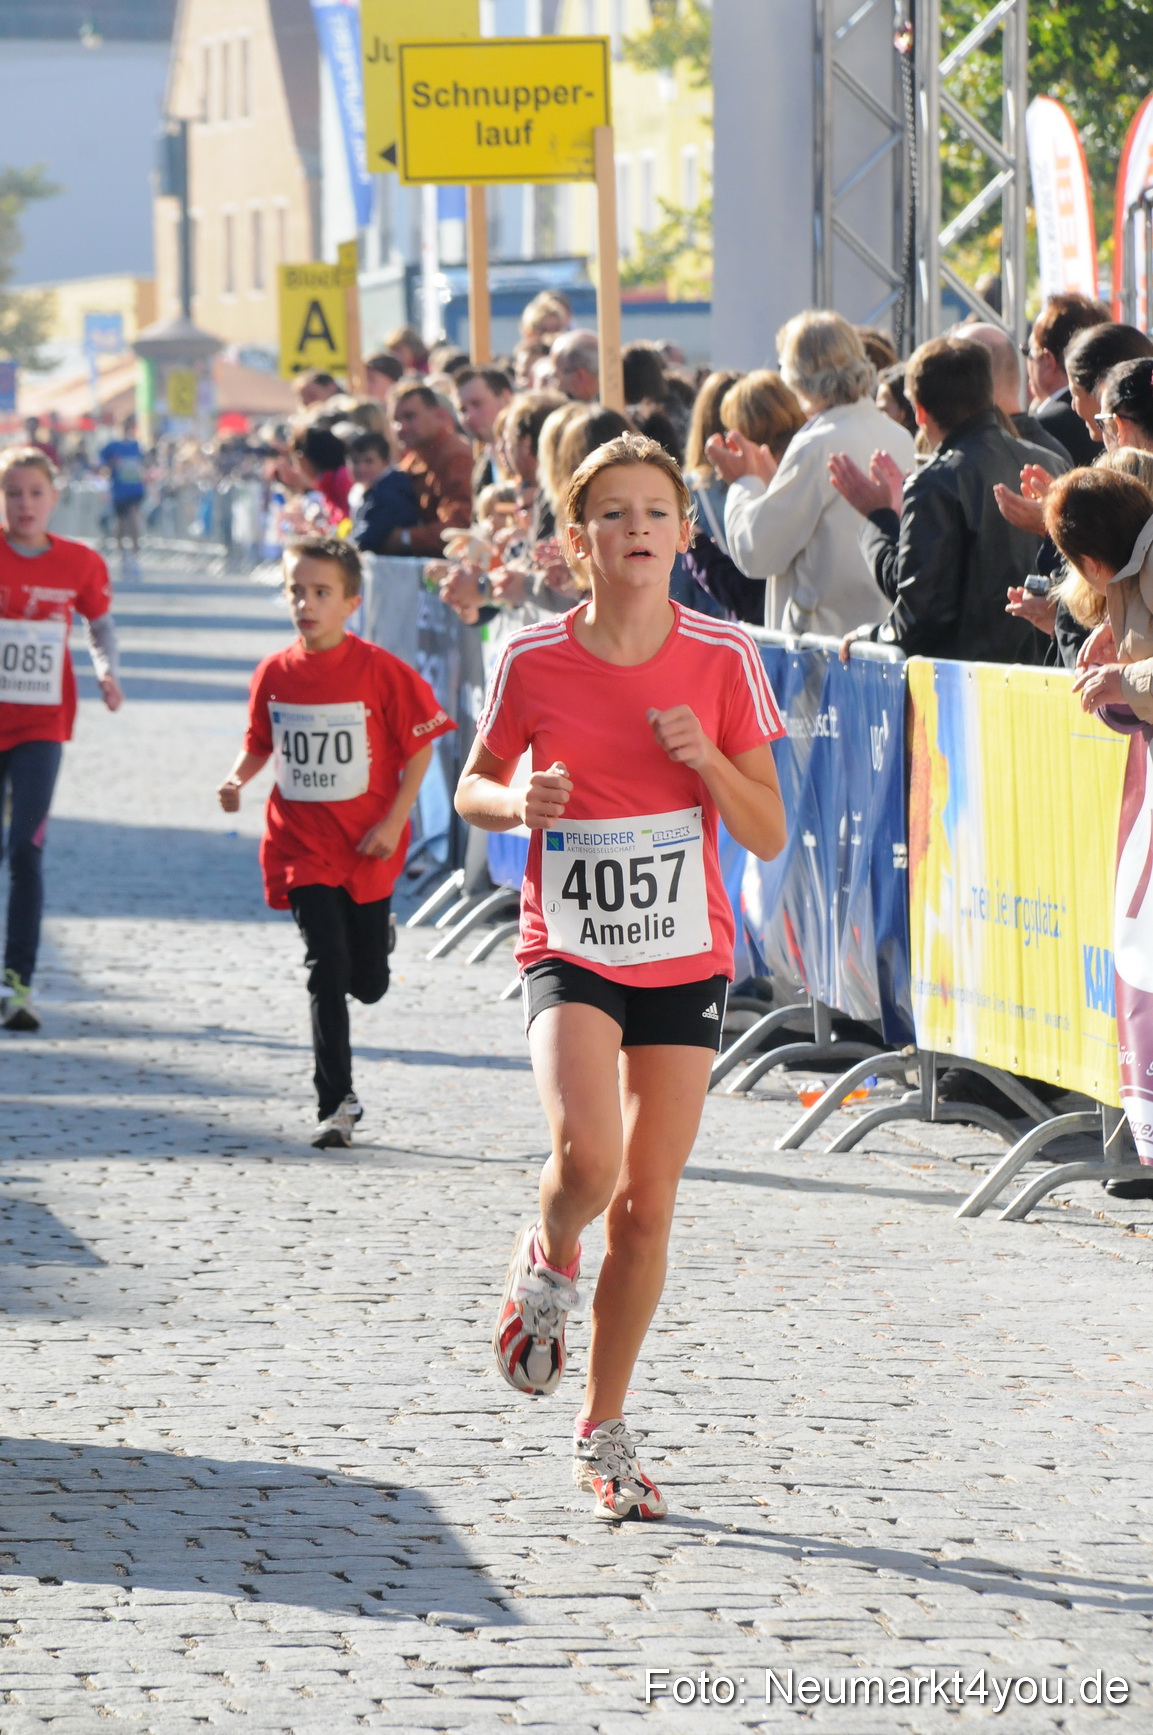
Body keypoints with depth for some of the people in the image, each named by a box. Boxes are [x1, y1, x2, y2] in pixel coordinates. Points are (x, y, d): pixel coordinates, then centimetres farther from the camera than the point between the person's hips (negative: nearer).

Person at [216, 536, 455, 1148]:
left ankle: (376, 935, 45)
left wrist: (394, 822, -11)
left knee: (368, 983, 6)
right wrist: (236, 781, -7)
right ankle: (335, 1104, -2)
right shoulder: (274, 674, 0)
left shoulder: (380, 671, -10)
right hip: (302, 845, 1)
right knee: (327, 970, -9)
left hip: (368, 847, -1)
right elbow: (260, 744, 14)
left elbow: (419, 748, -5)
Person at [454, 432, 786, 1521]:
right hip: (569, 952, -1)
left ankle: (603, 1432, 20)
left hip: (685, 960, 1)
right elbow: (471, 787, 10)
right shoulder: (533, 662, -5)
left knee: (646, 1205, 4)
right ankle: (546, 1265, 10)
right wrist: (516, 803, -13)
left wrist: (706, 757, -19)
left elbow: (768, 835, -1)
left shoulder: (722, 661, -4)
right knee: (586, 1152, -26)